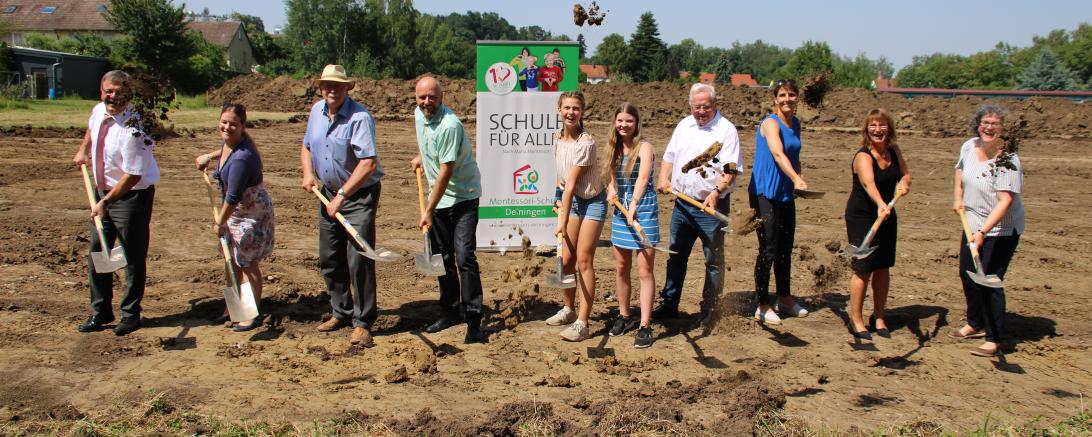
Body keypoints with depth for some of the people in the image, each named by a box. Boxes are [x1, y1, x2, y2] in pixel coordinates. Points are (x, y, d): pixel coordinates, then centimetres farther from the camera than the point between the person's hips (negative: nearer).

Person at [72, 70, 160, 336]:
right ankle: (100, 312, 26)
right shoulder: (99, 111, -1)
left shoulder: (131, 130, -24)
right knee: (96, 252, 12)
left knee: (133, 257, 2)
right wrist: (83, 150, 16)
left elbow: (133, 176, -24)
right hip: (102, 191, 8)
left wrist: (106, 202, -21)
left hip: (132, 195, -8)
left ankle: (130, 314, 18)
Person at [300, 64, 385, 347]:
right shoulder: (316, 111, 5)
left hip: (360, 195, -7)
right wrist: (308, 173, 0)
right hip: (329, 194, 8)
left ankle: (363, 323, 0)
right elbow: (306, 146, 20)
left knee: (359, 259, -10)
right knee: (330, 260, 13)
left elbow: (368, 163, -25)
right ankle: (342, 313, 29)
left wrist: (342, 196, -23)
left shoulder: (360, 117, -19)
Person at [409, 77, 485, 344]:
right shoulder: (419, 114, 2)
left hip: (463, 197, -8)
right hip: (438, 196, 8)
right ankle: (451, 312, 25)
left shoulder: (449, 125, -25)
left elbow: (446, 171, -26)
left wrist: (429, 211, -24)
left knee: (464, 257, -14)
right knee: (443, 257, 12)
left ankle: (473, 320, -7)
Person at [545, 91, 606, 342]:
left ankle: (582, 323, -5)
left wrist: (563, 220, -20)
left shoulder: (586, 143, -22)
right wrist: (559, 199, 6)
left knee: (584, 260, -9)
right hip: (572, 200, 7)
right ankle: (568, 309, 29)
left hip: (593, 202, -7)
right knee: (566, 259, 9)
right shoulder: (559, 136, 1)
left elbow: (572, 184, -22)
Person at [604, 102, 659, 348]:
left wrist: (634, 204, -37)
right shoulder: (615, 148, 11)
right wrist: (611, 189, -4)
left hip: (643, 210, -6)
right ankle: (624, 316, 28)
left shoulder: (644, 147, -9)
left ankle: (645, 326, -1)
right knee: (621, 268, 13)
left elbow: (643, 177, -24)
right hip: (620, 211, 6)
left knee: (644, 271, -5)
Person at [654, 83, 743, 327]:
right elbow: (669, 156, 20)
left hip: (711, 206, -6)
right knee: (676, 256, 14)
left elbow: (730, 169, -15)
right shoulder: (684, 126, 12)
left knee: (714, 261, 3)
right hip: (682, 204, 6)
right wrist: (664, 179, 4)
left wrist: (716, 192, -29)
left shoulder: (726, 129, -8)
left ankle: (710, 311, 14)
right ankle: (669, 305, 27)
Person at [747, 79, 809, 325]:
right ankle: (762, 306, 5)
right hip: (765, 194, -8)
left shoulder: (795, 123, 11)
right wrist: (796, 179, -46)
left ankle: (785, 299, 30)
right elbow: (778, 154, -32)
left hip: (786, 194, 8)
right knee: (769, 251, -5)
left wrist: (799, 181, 18)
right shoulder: (771, 123, -15)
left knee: (785, 249, 16)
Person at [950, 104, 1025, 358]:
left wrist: (983, 232, -39)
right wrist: (958, 196, 9)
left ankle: (994, 340, 3)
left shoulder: (1007, 161, -24)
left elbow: (1005, 201, -31)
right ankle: (976, 324, 39)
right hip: (974, 224, 8)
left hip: (1001, 230, -8)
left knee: (990, 282, -9)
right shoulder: (969, 146, -2)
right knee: (967, 275, 18)